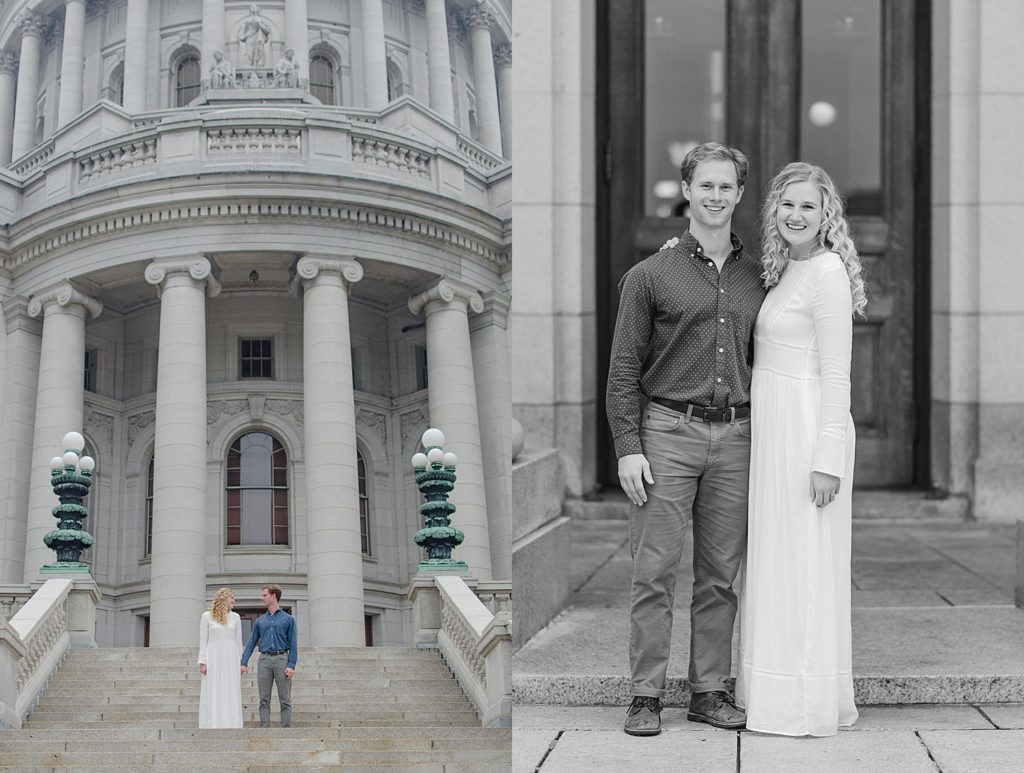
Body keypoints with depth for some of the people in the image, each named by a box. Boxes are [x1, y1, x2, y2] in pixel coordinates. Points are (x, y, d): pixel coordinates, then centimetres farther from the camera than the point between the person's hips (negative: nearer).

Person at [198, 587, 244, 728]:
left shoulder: (235, 617, 10)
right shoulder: (207, 616, 2)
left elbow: (238, 642, 12)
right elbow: (203, 641, 1)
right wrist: (202, 662, -7)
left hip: (231, 658, 3)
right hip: (213, 658, -3)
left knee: (231, 695, -1)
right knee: (212, 695, -5)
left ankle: (231, 726, 0)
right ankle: (212, 726, -5)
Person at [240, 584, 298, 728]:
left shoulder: (288, 619, 5)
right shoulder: (260, 621, 15)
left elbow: (293, 644, 0)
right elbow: (252, 642, 13)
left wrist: (291, 665, -10)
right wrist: (244, 662, 2)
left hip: (282, 659, -3)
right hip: (264, 660, 3)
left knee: (285, 700, -2)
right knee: (264, 700, 1)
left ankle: (286, 728, 1)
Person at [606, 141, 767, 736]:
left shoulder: (757, 278, 13)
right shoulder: (651, 275, 2)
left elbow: (762, 363, 17)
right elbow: (624, 369, -1)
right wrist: (628, 448, -8)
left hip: (735, 436, 3)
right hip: (668, 430, -3)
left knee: (721, 573, 7)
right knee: (656, 570, -4)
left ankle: (711, 691, 14)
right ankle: (646, 695, 1)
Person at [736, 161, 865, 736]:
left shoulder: (827, 272, -13)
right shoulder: (786, 269, 14)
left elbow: (836, 376, -16)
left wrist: (827, 459, -20)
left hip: (808, 429, -9)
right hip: (775, 428, 9)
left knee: (803, 564, -4)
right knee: (776, 560, 12)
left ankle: (808, 704, 3)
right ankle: (777, 692, 19)